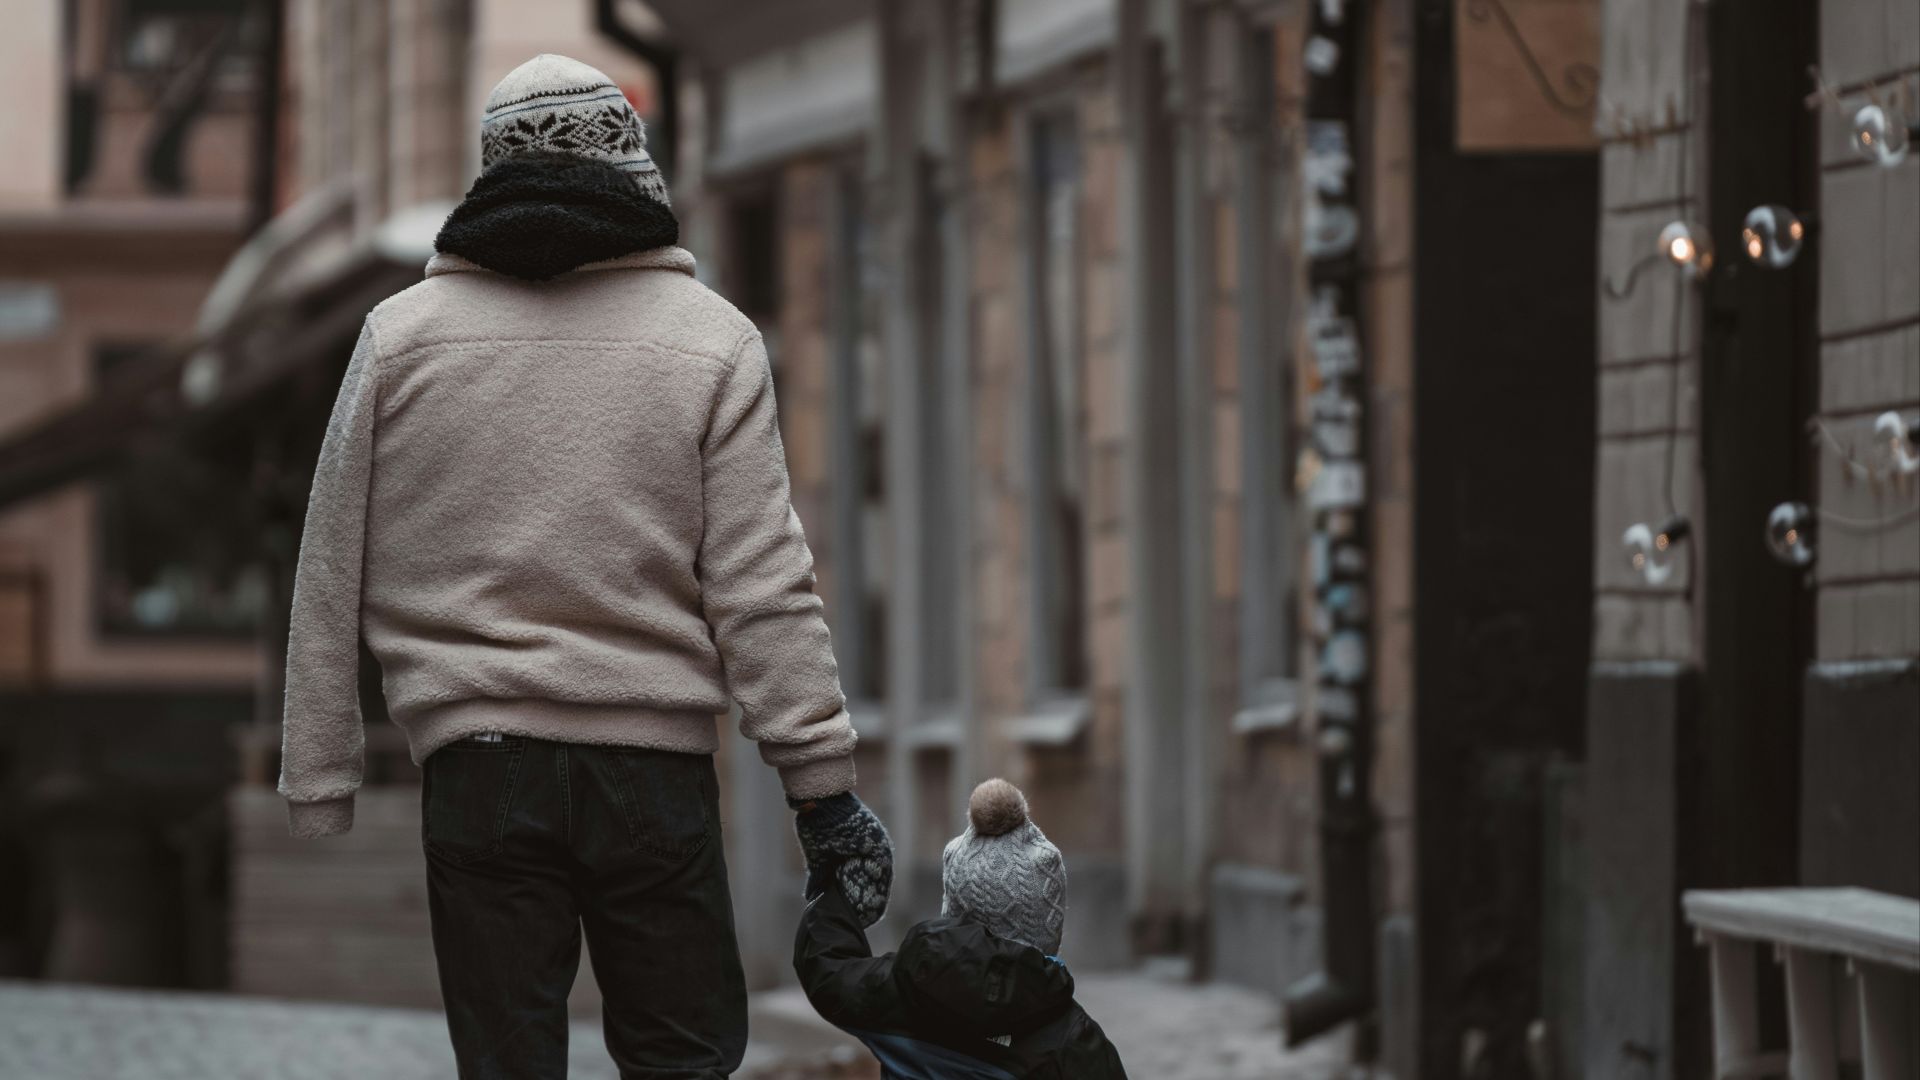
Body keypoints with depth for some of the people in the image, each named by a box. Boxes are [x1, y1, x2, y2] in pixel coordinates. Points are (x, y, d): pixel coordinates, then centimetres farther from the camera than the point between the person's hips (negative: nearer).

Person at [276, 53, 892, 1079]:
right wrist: (822, 777, -1)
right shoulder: (710, 342, 0)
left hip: (474, 762, 1)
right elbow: (762, 589, -4)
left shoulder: (399, 337, 5)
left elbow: (333, 582, 7)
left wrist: (319, 779, 13)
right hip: (653, 762, -1)